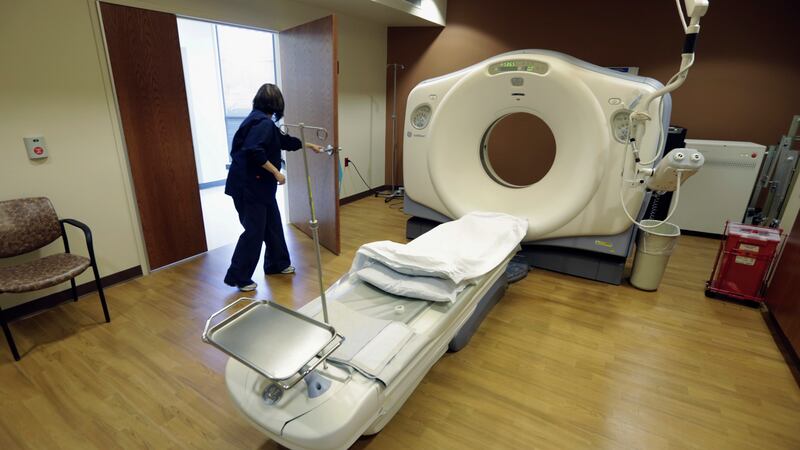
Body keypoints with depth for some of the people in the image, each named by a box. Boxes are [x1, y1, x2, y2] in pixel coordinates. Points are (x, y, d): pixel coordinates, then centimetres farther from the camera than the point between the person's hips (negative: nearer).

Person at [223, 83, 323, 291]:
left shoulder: (259, 120, 16)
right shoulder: (264, 123, -16)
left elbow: (284, 140, 28)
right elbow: (254, 151, -29)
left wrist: (309, 145, 38)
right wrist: (276, 172, -21)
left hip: (258, 185, 10)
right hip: (249, 186, -10)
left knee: (273, 224, 17)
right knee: (254, 230, -3)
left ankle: (277, 264, 32)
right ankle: (238, 277, 10)